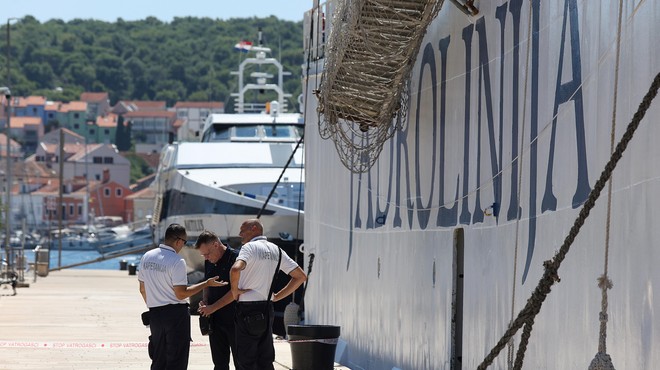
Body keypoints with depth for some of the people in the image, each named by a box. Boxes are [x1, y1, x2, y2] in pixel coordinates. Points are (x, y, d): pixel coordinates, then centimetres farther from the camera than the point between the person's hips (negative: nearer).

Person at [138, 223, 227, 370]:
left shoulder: (147, 257, 5)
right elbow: (181, 294, -16)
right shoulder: (177, 261, -16)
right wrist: (207, 284, -9)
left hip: (154, 313, 6)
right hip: (175, 314, -6)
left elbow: (143, 289, 13)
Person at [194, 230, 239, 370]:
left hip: (234, 320, -7)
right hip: (216, 320, 7)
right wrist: (204, 304, 4)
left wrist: (213, 307, -15)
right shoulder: (209, 262, 12)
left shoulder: (235, 258, -13)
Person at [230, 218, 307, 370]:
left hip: (248, 308, -7)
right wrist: (278, 296, 13)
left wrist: (235, 290, -12)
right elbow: (300, 276, 15)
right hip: (267, 307, 7)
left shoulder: (249, 248, -8)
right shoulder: (276, 250, 13)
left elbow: (236, 269, -29)